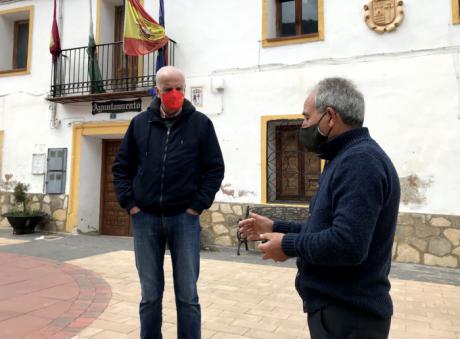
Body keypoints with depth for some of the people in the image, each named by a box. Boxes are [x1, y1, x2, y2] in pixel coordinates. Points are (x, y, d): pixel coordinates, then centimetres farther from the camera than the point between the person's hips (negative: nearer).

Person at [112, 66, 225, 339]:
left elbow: (215, 169, 2)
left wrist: (197, 205, -6)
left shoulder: (201, 124, 1)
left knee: (187, 295, 6)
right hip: (145, 219, 2)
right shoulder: (140, 123, 7)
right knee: (150, 295, 12)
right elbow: (121, 167, 12)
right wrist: (129, 203, 1)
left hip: (184, 218, -2)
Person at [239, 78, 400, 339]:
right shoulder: (349, 158, 13)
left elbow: (347, 244, -32)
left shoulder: (360, 160, -23)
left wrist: (289, 245, -18)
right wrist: (275, 228, 12)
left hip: (348, 316, -10)